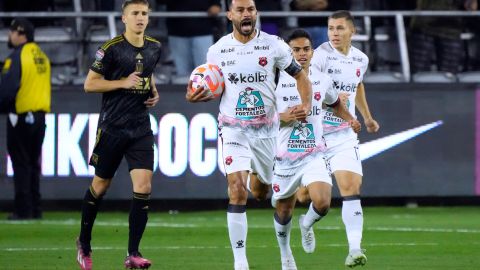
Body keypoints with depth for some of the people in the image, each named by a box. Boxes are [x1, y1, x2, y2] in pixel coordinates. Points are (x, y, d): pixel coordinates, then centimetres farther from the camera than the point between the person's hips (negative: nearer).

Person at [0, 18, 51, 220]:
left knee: (21, 164, -5)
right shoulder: (42, 56, 13)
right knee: (33, 164, 13)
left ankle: (23, 210, -8)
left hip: (21, 115, -8)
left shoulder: (17, 56, -12)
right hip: (40, 116, 8)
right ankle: (35, 209, 13)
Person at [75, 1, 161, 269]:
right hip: (112, 126, -4)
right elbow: (90, 84, -7)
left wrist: (154, 91, 7)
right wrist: (123, 83, -17)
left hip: (141, 128, 4)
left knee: (144, 187, -11)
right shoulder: (112, 49, -10)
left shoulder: (154, 48, 7)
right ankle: (84, 243, 30)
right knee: (100, 185, 9)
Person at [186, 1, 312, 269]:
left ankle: (255, 178, 57)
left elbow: (300, 76, 2)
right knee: (237, 192, -16)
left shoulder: (273, 45, -7)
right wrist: (199, 96, -12)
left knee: (260, 192, 16)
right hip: (233, 129, -1)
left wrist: (307, 105, -14)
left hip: (266, 129, 1)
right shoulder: (218, 51, -3)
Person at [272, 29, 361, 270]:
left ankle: (307, 224, 15)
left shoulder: (322, 80, 2)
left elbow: (335, 103, 23)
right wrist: (283, 117, -19)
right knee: (283, 212, 12)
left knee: (322, 203, -22)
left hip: (314, 156, 1)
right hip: (285, 158, -1)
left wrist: (350, 120, 5)